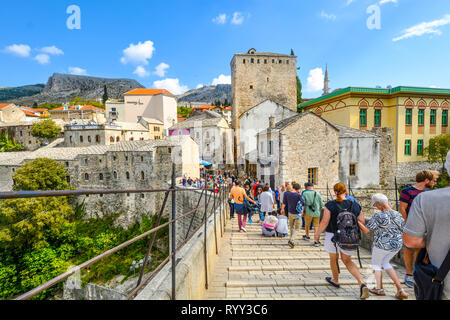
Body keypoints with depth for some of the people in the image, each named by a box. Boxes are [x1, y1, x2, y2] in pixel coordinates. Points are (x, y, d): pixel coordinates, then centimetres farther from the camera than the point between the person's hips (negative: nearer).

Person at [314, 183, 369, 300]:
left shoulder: (330, 205, -15)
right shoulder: (355, 205, -4)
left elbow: (325, 222, -18)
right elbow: (362, 222, -1)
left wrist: (317, 234, -5)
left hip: (333, 237, -3)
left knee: (333, 259, 22)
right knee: (347, 261, 22)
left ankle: (335, 280, 43)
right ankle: (362, 284, 4)